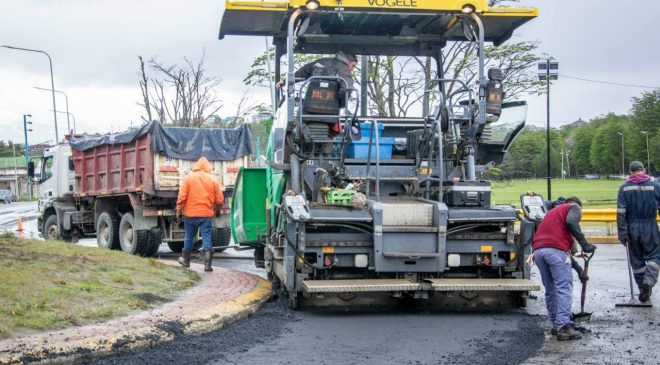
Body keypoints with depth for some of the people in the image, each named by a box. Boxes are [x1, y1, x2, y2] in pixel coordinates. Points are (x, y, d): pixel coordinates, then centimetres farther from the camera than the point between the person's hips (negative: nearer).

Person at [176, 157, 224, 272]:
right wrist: (216, 210, 18)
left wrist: (179, 210, 3)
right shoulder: (213, 180, 1)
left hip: (190, 214, 0)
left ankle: (185, 260, 30)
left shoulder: (188, 178, -2)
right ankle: (207, 264, -8)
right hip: (207, 215, 0)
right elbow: (219, 200, 0)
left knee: (189, 237, 15)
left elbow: (182, 197, -7)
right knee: (207, 238, 0)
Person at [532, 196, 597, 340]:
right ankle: (564, 327, -15)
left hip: (538, 250, 7)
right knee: (564, 289, -7)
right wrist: (584, 243, -10)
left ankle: (556, 325, 19)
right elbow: (571, 222, -10)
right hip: (556, 250, -7)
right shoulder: (574, 207, 16)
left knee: (550, 290, 15)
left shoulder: (553, 211, 37)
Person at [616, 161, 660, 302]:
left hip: (632, 228, 2)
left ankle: (642, 290, 16)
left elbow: (621, 212, -6)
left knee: (636, 259, 13)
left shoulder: (624, 188, -1)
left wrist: (622, 233, -4)